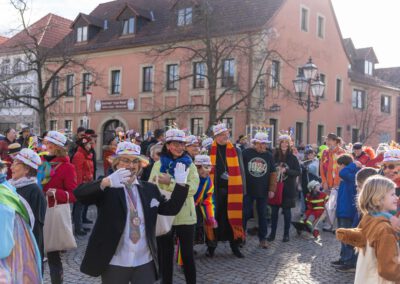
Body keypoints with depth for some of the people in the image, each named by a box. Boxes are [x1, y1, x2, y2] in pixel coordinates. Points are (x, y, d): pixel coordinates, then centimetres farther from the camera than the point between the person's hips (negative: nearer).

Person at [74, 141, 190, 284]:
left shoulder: (150, 189, 9)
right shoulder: (106, 188, -6)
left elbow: (170, 208, 10)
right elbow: (80, 194, -22)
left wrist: (180, 184, -6)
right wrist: (106, 182, -41)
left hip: (146, 262, 3)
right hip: (115, 263, -3)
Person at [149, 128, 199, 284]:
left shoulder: (189, 164, 3)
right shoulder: (159, 164, 3)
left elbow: (193, 188, -12)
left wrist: (170, 182, -19)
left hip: (185, 215, 0)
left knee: (187, 253, 10)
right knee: (165, 254, 12)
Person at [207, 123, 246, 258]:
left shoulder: (236, 151, 7)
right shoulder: (209, 151, 2)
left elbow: (240, 170, 8)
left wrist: (242, 188, 3)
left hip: (232, 190, 2)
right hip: (215, 189, -1)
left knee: (234, 217, 5)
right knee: (214, 217, 5)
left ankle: (235, 245, 18)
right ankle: (211, 246, 17)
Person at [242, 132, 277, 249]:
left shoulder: (269, 156, 5)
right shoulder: (246, 153, -4)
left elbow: (273, 173, 7)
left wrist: (272, 189, 0)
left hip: (263, 191, 2)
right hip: (247, 190, -2)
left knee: (263, 215, 8)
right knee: (245, 214, 4)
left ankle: (263, 238, 19)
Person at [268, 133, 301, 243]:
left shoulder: (293, 158, -2)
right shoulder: (274, 156, 1)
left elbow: (298, 172, -5)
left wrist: (286, 170, -18)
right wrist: (276, 170, -11)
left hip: (288, 189, -1)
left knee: (287, 211, 6)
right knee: (274, 211, 5)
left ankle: (286, 234, 17)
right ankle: (272, 233, 15)